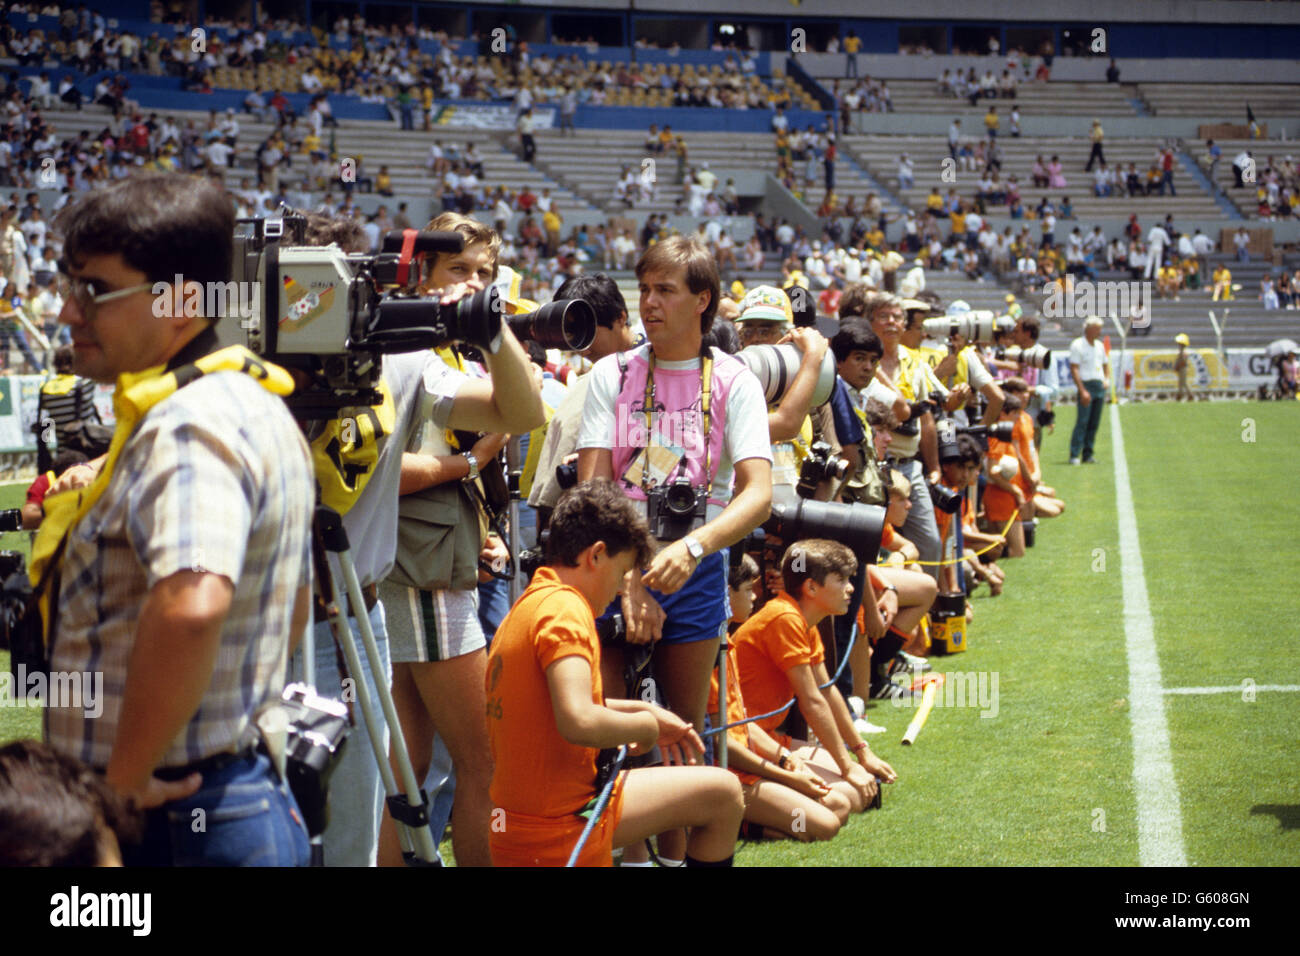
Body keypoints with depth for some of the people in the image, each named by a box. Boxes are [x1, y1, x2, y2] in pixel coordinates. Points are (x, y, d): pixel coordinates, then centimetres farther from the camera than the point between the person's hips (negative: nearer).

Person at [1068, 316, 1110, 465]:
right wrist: (1082, 391, -17)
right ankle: (1074, 455, -11)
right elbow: (1074, 369, -10)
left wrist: (1107, 379, 7)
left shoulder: (1100, 345, 17)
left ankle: (1087, 454, 10)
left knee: (1094, 423, 5)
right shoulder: (1077, 345, -5)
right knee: (1082, 421, -12)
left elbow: (1105, 364, 28)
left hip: (1100, 386, 7)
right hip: (1086, 385, -7)